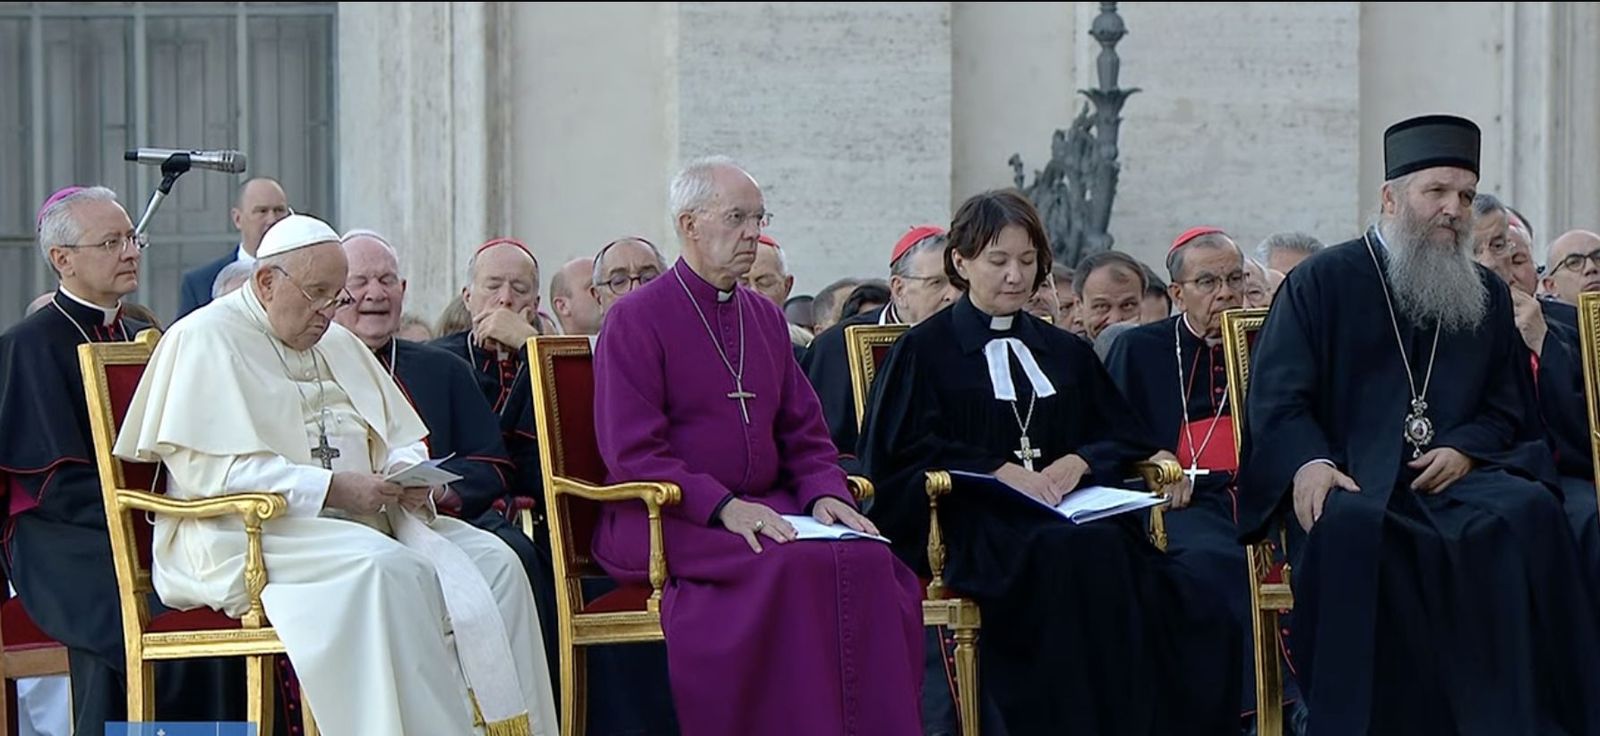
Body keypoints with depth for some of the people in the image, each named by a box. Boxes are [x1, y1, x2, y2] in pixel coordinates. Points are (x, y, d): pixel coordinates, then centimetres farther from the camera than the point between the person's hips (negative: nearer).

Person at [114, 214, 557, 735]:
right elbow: (207, 469, -15)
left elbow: (400, 443, 22)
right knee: (386, 569, -35)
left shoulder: (337, 343, 20)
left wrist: (408, 476, -4)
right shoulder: (206, 340, -4)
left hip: (356, 519, 8)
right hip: (248, 534, -8)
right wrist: (331, 489, -20)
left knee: (491, 562, -14)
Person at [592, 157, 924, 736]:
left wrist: (825, 493, -2)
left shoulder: (765, 318, 19)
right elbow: (631, 455, -9)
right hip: (669, 519, -6)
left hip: (765, 508, 6)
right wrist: (723, 506, -20)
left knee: (869, 559, -23)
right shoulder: (635, 320, -1)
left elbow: (805, 434, 20)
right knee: (791, 567, -33)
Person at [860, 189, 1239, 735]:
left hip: (1068, 514, 5)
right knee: (1085, 554, -37)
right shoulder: (924, 352, 11)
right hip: (977, 525, -4)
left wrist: (1078, 462, -4)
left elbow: (1126, 436, 19)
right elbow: (903, 451, -1)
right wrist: (1000, 470, -12)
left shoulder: (1065, 353, 26)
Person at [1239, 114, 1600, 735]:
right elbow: (1277, 395, 0)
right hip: (1349, 480, -3)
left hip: (1454, 474, 3)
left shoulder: (1488, 296, 19)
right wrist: (1308, 462, -20)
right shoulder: (1323, 282, 7)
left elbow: (1508, 406, 18)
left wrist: (1464, 450, -4)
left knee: (1530, 512, -30)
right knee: (1348, 523, -40)